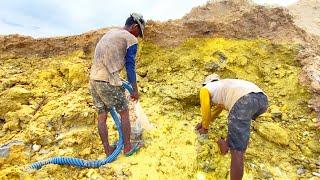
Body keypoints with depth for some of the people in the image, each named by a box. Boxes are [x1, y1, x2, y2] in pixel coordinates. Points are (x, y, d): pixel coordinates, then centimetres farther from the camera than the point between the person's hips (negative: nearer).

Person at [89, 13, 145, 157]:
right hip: (108, 81, -7)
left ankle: (107, 150, 23)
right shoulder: (131, 39, 0)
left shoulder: (110, 33, 23)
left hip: (93, 79, 8)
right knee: (124, 113, 9)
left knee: (102, 116, 12)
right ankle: (127, 147, 21)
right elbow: (130, 66, -4)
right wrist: (135, 89, 4)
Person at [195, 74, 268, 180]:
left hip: (243, 101, -8)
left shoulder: (205, 89, 25)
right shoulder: (223, 86, 45)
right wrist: (204, 122, 65)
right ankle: (227, 144, 45)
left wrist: (205, 127, 45)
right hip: (262, 98, 8)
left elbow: (206, 111, 27)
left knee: (237, 150, -8)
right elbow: (218, 108, 55)